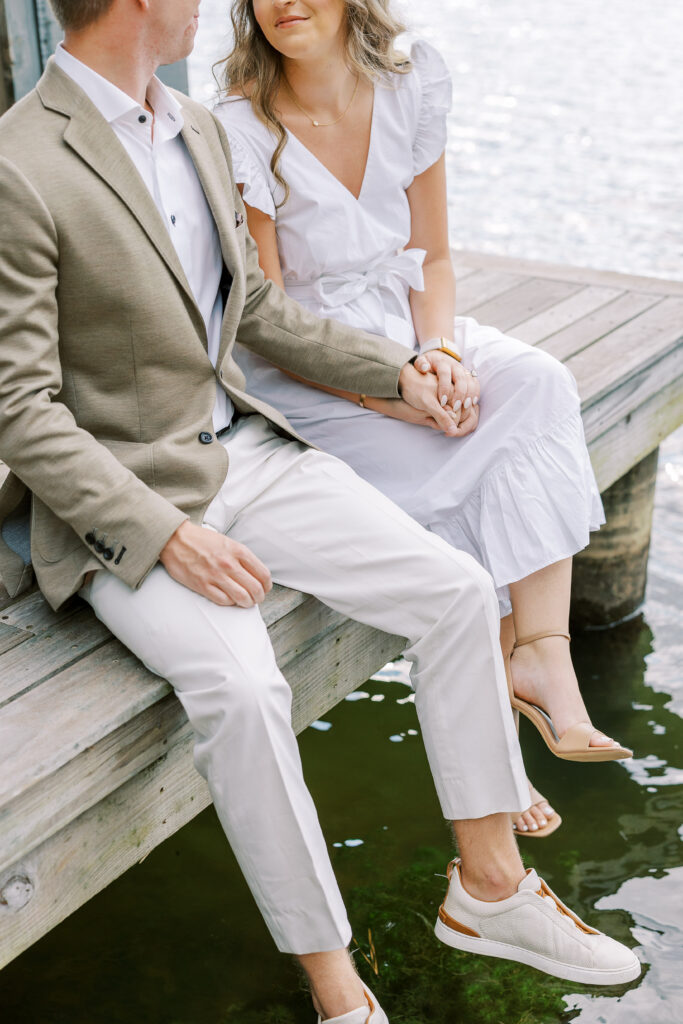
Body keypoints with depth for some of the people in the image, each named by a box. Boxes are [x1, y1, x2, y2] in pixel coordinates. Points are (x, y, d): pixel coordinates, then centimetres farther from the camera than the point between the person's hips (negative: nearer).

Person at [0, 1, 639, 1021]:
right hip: (121, 503, -7)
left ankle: (490, 886, 9)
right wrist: (169, 535, -24)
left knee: (458, 591, -6)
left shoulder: (199, 130, 9)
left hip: (243, 451, 7)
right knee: (243, 690, -31)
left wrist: (395, 370, 14)